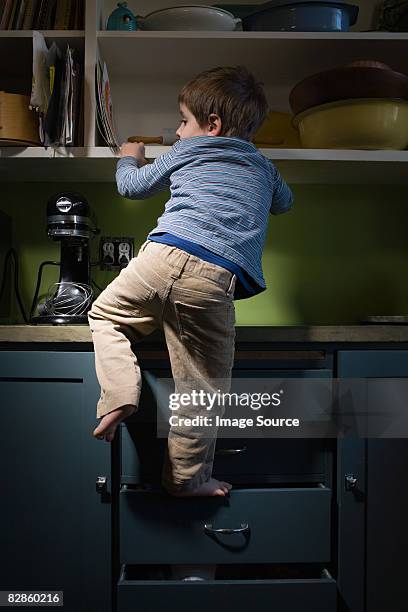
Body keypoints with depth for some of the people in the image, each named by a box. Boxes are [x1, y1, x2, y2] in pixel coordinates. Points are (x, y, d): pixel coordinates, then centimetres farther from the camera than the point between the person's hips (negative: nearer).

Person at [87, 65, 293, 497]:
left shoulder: (186, 151, 21)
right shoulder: (263, 167, 27)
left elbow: (132, 186, 32)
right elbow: (284, 203, 48)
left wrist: (128, 158, 53)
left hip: (165, 254, -1)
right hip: (217, 281, 1)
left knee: (105, 314, 25)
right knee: (203, 387, 12)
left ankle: (120, 393, 5)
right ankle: (186, 475, 22)